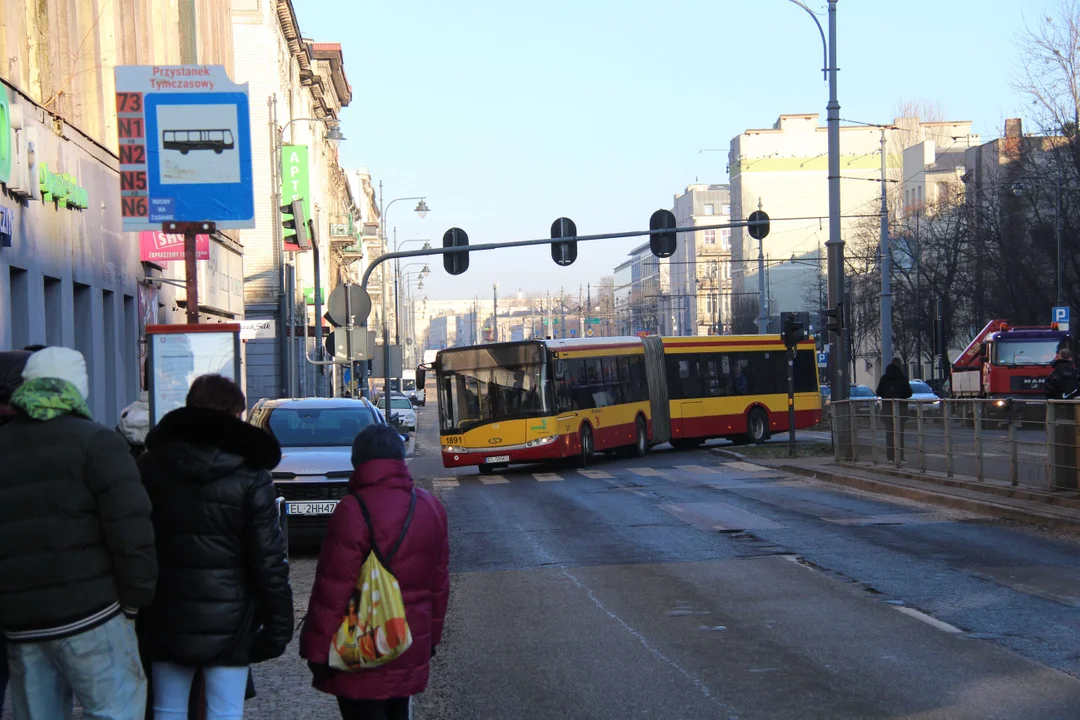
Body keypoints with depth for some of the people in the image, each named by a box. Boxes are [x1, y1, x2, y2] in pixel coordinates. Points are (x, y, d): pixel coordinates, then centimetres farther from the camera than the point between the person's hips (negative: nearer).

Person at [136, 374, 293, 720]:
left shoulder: (149, 467, 2)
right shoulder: (250, 477, -8)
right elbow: (269, 562, -9)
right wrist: (278, 626, -2)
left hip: (164, 622, 3)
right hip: (227, 624, -3)